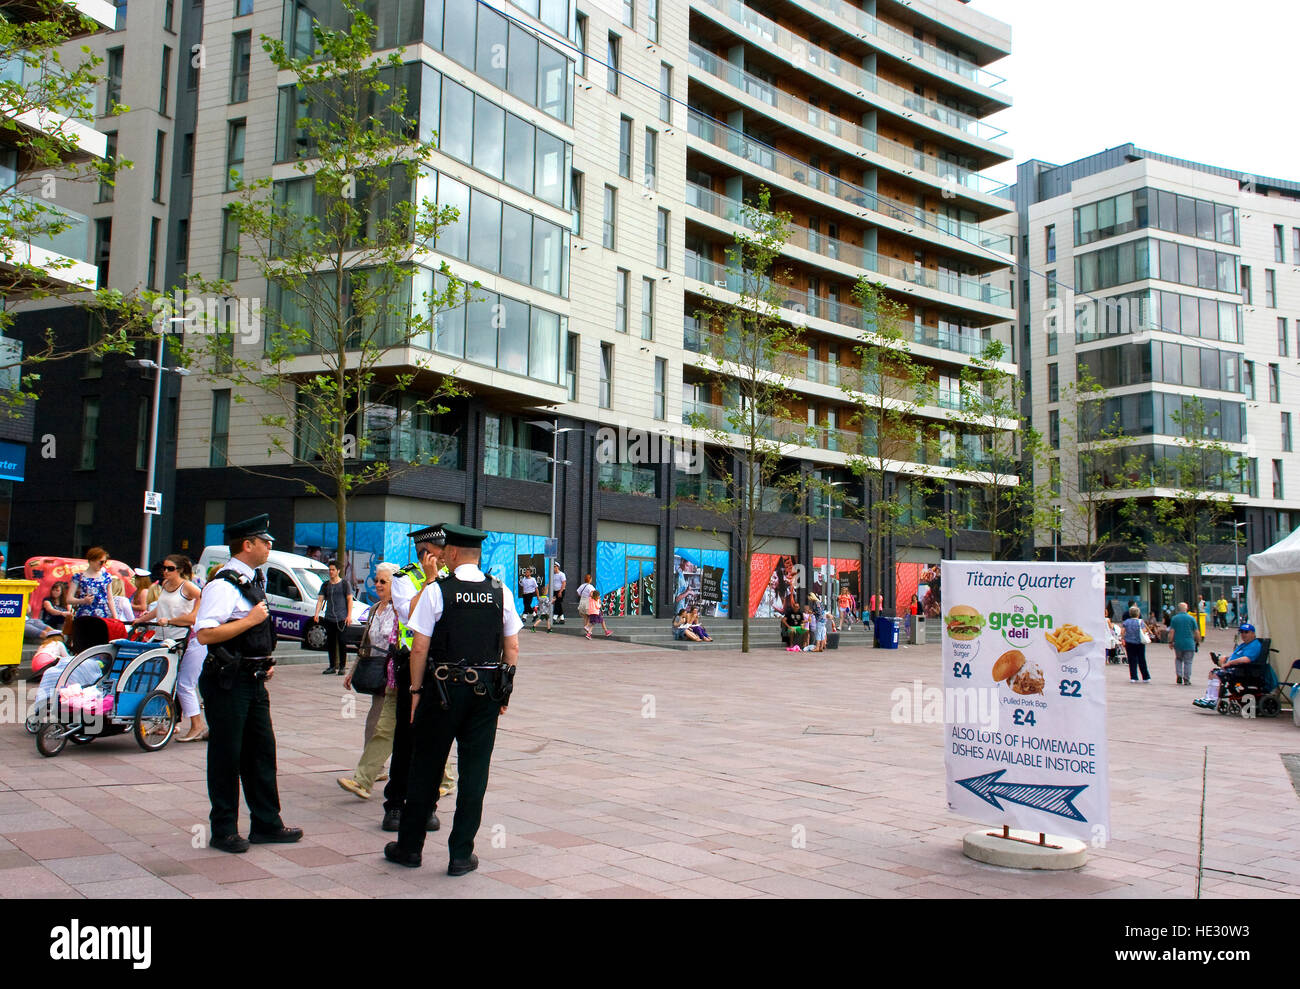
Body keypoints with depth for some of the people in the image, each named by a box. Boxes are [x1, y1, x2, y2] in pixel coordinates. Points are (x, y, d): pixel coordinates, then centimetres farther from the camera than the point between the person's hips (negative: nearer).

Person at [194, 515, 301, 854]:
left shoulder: (256, 578, 13)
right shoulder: (224, 585, -17)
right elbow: (205, 634, -26)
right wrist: (250, 620, -23)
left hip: (254, 680, 9)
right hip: (228, 682, -9)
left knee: (262, 750, 14)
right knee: (227, 756, 2)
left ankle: (267, 824, 24)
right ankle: (224, 830, 15)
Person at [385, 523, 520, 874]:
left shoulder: (436, 591, -8)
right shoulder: (501, 592, 2)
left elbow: (420, 648, -8)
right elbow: (512, 648, 4)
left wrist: (416, 691, 2)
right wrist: (504, 692, 13)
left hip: (444, 687, -2)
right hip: (487, 690, 3)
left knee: (426, 767, 10)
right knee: (474, 771, 7)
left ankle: (410, 847, 23)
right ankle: (461, 854, 12)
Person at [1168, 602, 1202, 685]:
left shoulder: (1174, 618, -1)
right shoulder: (1191, 618, -1)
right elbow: (1196, 632, -1)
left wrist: (1170, 642, 4)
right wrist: (1198, 642, 10)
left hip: (1178, 644, 1)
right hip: (1189, 644, -1)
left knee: (1178, 659, 19)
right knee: (1188, 662, 6)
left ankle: (1179, 676, 4)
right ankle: (1186, 680, 4)